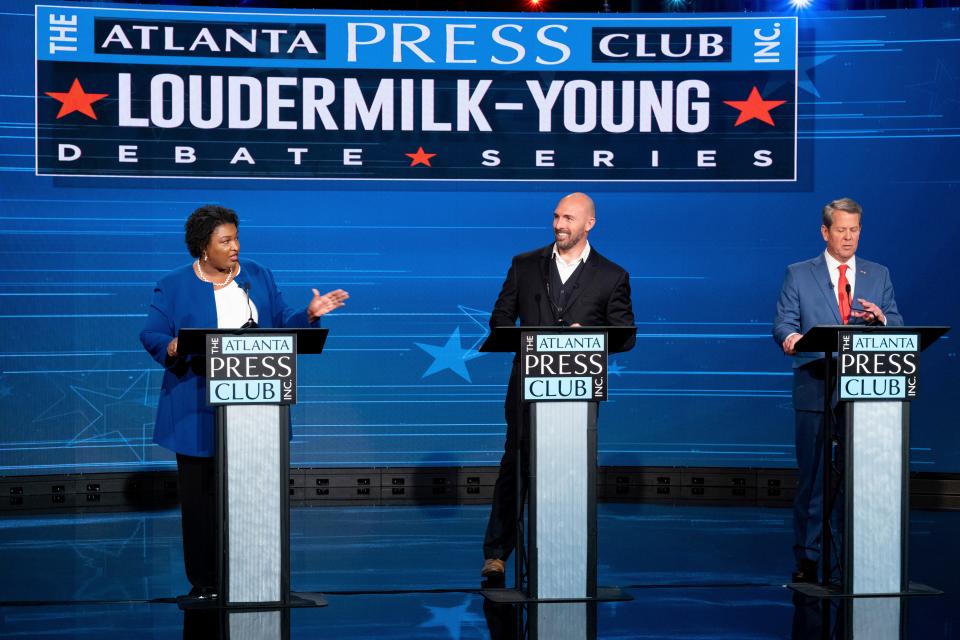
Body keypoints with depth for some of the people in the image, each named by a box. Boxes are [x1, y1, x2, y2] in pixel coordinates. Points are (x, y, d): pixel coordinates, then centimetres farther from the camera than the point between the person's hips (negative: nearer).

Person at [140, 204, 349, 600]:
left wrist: (310, 314, -7)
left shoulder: (258, 278, 10)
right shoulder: (174, 286, 1)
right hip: (200, 414, -2)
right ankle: (204, 582, 9)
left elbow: (283, 325, 11)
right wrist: (172, 348, -24)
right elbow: (152, 336, -3)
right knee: (201, 497, 0)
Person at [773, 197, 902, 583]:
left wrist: (881, 319, -14)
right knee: (812, 475, 0)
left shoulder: (878, 276, 13)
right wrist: (790, 337, -25)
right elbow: (783, 323, -2)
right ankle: (807, 557, 6)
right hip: (815, 388, -2)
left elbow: (897, 327, 9)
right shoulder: (799, 275, 6)